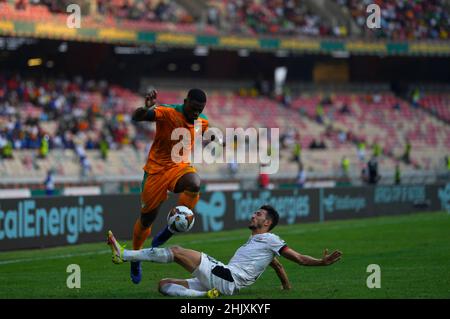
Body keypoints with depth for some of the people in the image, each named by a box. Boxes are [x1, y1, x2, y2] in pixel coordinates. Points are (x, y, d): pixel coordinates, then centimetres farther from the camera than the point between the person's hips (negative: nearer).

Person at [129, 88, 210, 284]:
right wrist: (146, 108, -54)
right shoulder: (168, 113, -20)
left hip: (180, 167, 3)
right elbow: (136, 118, -36)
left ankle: (168, 231, -18)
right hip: (156, 169, -3)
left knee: (194, 184, -35)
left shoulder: (202, 122, -1)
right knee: (146, 218, 7)